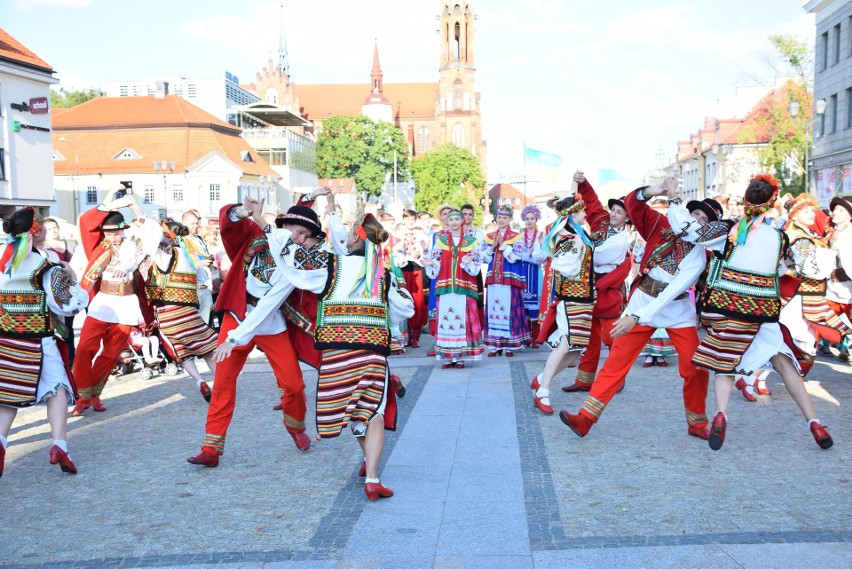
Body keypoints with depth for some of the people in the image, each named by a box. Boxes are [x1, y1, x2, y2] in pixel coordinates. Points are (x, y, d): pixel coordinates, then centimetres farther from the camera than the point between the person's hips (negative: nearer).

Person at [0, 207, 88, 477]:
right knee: (57, 386, 6)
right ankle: (59, 444, -7)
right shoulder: (44, 267, -11)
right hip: (36, 341, -4)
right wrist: (71, 279, 4)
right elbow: (69, 303, -11)